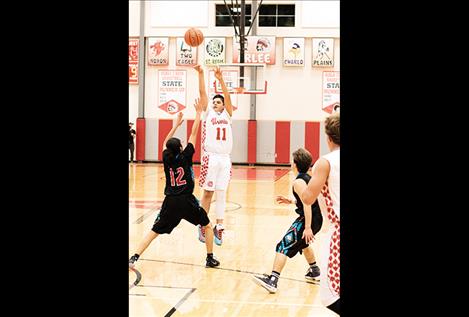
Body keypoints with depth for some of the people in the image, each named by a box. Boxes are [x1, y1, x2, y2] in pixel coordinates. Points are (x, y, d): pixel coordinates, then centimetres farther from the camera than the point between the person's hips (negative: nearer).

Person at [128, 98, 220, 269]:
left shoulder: (166, 158, 2)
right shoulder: (185, 157, -5)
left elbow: (166, 142, 22)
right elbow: (193, 134, 0)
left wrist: (176, 124, 29)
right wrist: (198, 113, 8)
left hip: (170, 202, 3)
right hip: (187, 201, -3)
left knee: (154, 231, 7)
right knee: (207, 226, 17)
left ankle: (134, 258, -7)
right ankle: (210, 259, 15)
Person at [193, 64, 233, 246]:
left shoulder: (227, 114, 14)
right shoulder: (208, 113, 9)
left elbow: (227, 97, 0)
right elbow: (202, 93, -1)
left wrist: (221, 79, -11)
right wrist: (200, 74, -12)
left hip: (225, 159, 2)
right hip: (211, 158, -2)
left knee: (221, 194, 3)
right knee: (208, 193, 1)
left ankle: (218, 228, 5)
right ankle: (202, 226, 10)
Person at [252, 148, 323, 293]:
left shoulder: (298, 182, -15)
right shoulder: (308, 178, 13)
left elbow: (307, 204, -24)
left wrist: (307, 228, -28)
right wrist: (291, 201, 21)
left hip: (307, 219, -10)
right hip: (317, 219, 10)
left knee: (284, 246, -13)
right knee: (302, 243, 35)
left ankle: (272, 280, -24)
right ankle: (314, 272, 50)